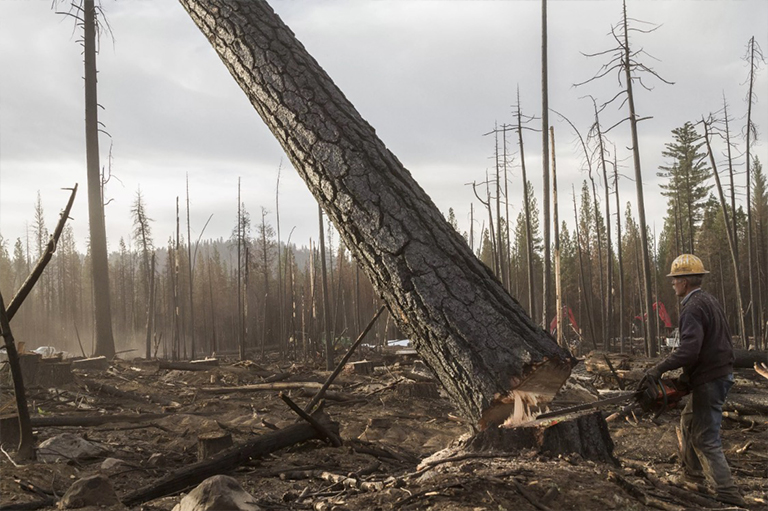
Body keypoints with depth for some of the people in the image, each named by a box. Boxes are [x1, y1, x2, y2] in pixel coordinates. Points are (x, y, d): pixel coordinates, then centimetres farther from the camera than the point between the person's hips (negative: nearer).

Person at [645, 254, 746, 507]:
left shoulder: (693, 307, -18)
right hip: (720, 372, 11)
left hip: (709, 381, -11)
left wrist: (659, 369, -23)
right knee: (689, 421, 25)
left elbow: (689, 349, -30)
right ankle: (692, 474, 36)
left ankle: (730, 496, -11)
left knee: (706, 440, -9)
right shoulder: (709, 301, 12)